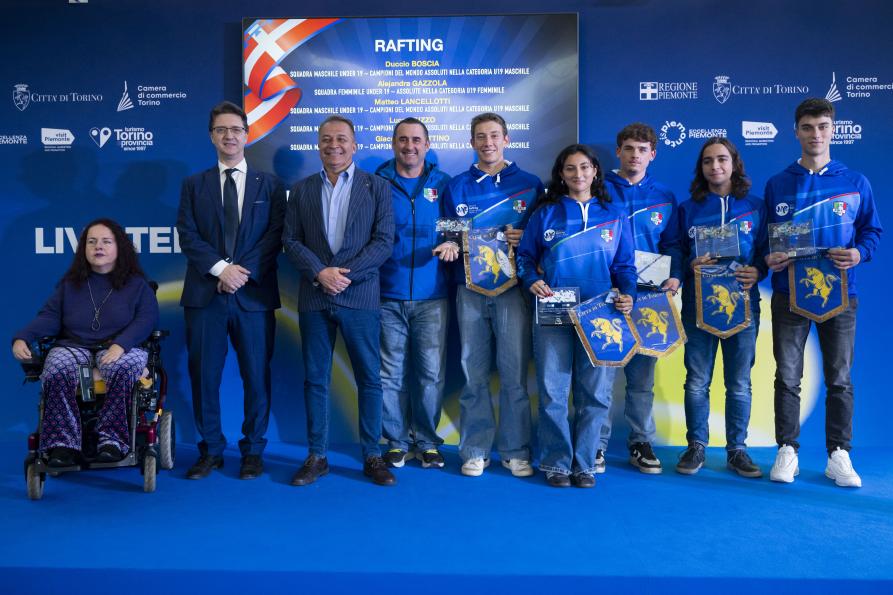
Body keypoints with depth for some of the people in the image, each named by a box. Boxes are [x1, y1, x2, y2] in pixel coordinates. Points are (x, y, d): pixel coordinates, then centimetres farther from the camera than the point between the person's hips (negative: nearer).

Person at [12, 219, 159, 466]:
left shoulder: (136, 283, 9)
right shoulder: (70, 283, 19)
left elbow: (147, 318, -4)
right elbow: (50, 316, 10)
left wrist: (121, 344, -23)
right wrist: (22, 338, -11)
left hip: (120, 348, -2)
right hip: (74, 347, 3)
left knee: (122, 368, -38)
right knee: (56, 370, -32)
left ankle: (112, 439, -33)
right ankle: (63, 443, -30)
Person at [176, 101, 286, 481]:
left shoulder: (269, 185, 9)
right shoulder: (194, 184, 12)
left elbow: (275, 236, -1)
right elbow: (187, 235, 2)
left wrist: (243, 271, -13)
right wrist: (220, 268, -13)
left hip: (254, 294, -1)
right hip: (204, 294, 1)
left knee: (256, 375, 4)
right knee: (204, 374, 5)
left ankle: (253, 450, 17)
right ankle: (211, 450, 18)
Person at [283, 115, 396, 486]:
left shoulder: (377, 187, 5)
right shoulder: (302, 190, 11)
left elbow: (384, 241, -3)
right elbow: (291, 241, 6)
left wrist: (346, 274, -12)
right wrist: (320, 272, -10)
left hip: (360, 297, -2)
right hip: (314, 298, 2)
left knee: (369, 378, 2)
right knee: (315, 379, 7)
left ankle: (372, 456, 14)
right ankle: (317, 456, 17)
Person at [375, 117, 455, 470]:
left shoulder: (443, 184, 9)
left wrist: (454, 244, -10)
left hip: (431, 296, 0)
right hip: (388, 295, 0)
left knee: (431, 373, 2)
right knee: (391, 374, 4)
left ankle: (427, 442, 17)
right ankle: (397, 441, 18)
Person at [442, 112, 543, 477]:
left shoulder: (529, 184, 8)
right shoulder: (457, 187, 12)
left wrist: (524, 239, -12)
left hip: (512, 287, -1)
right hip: (470, 290, 2)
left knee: (514, 372, -2)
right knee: (473, 373, 4)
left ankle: (516, 451, 10)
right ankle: (475, 450, 14)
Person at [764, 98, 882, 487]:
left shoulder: (855, 183, 5)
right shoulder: (777, 184, 6)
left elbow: (873, 230, 7)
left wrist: (859, 253, -13)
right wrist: (768, 259, -11)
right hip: (789, 293, 0)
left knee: (839, 379, 5)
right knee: (787, 377, 3)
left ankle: (839, 455, 15)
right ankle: (787, 452, 13)